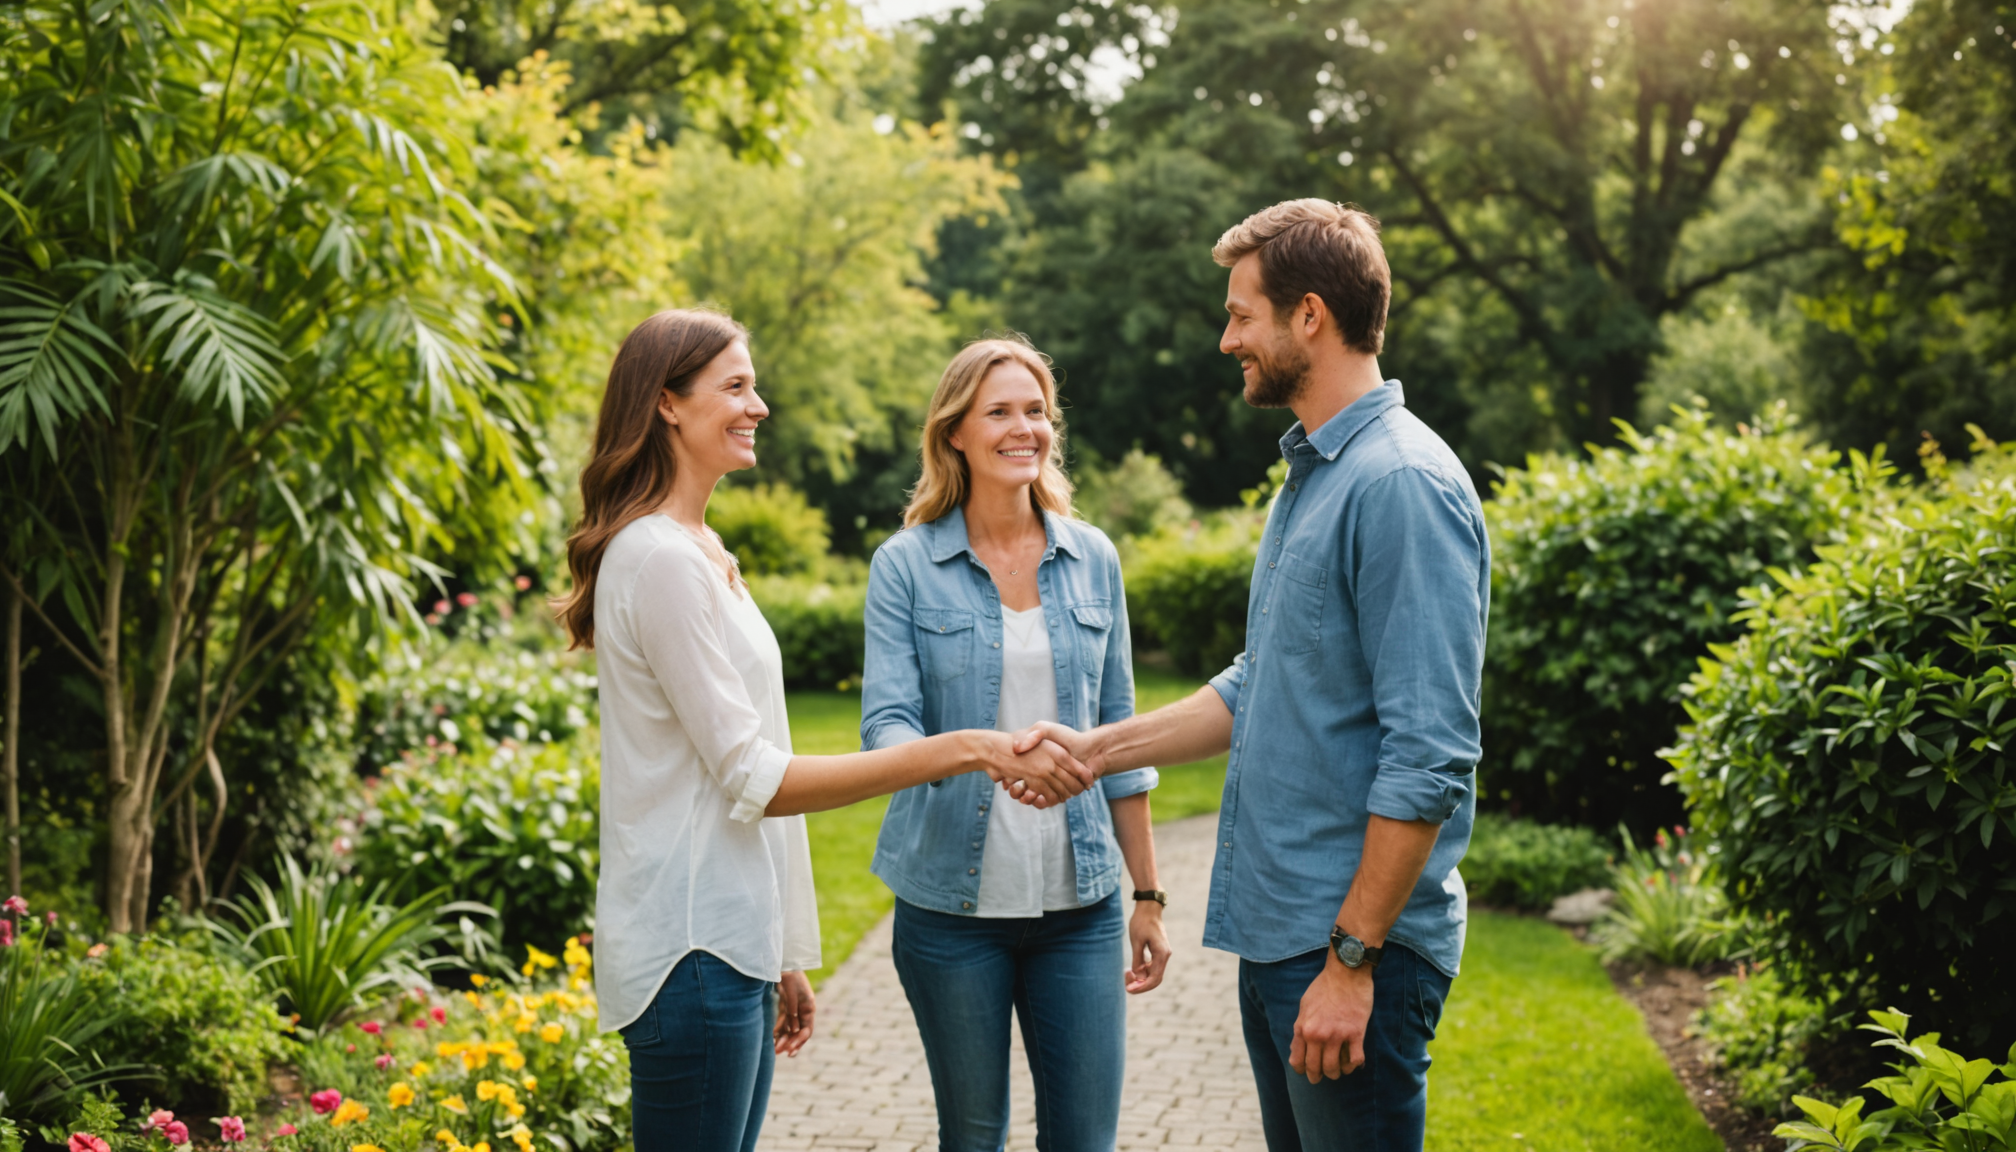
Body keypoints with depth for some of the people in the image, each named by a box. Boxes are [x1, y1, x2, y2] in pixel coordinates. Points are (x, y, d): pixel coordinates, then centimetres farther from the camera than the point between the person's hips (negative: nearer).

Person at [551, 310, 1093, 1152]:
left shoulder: (699, 549, 15)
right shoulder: (660, 560, -15)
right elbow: (753, 780, -18)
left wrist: (779, 956, 17)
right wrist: (961, 752, -20)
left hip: (730, 939, 9)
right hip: (692, 950, -9)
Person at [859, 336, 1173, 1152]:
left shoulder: (1093, 560, 6)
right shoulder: (906, 566, -3)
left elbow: (1118, 734, 10)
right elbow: (886, 719, -11)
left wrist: (1148, 894, 9)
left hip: (1080, 903, 2)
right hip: (952, 903, -2)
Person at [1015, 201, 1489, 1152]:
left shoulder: (1405, 483, -17)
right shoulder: (1309, 476, 15)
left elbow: (1430, 758, -22)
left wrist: (1353, 956, -21)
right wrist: (1099, 748, 14)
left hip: (1353, 942, -10)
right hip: (1274, 931, 10)